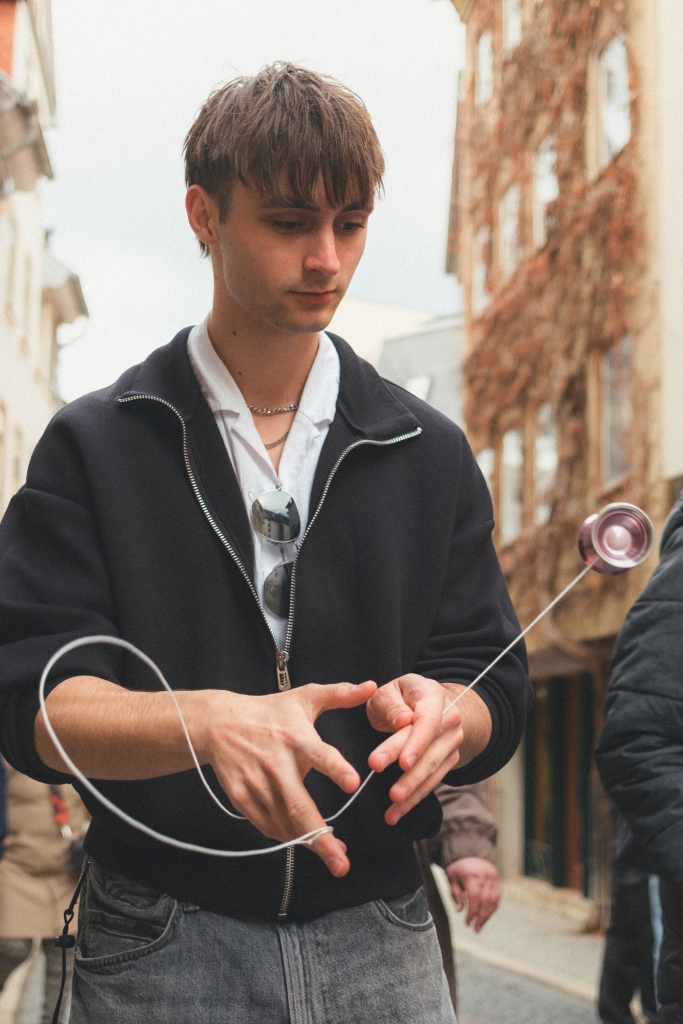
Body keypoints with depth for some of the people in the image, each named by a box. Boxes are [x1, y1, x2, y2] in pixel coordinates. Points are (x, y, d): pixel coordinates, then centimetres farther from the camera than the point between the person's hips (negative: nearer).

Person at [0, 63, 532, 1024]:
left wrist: (440, 712, -21)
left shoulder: (430, 455, 8)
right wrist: (211, 722, -29)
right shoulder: (93, 448, 0)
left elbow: (497, 695, 4)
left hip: (379, 942, 2)